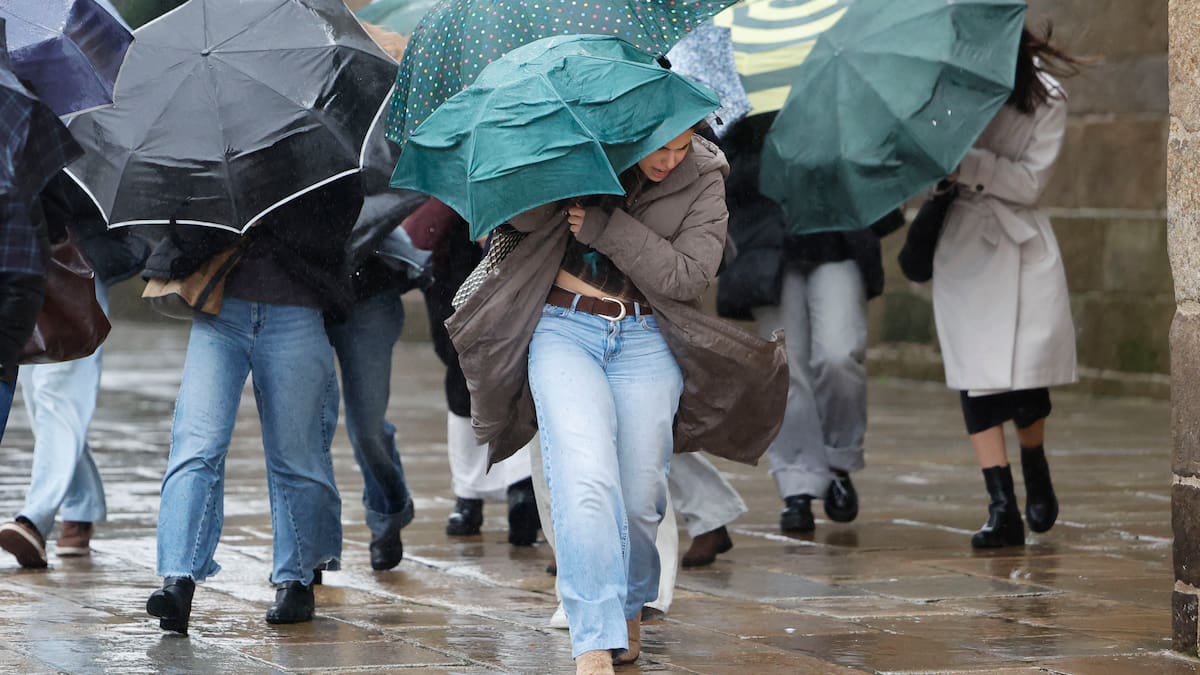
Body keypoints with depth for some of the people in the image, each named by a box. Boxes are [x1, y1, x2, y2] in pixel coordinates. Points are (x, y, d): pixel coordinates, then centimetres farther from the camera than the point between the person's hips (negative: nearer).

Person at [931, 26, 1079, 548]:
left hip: (1023, 246, -1)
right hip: (963, 248, 1)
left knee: (1028, 371, -7)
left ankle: (1036, 477, 23)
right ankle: (1002, 509, -9)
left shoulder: (1044, 100, -8)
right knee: (978, 377, -9)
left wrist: (966, 164, -24)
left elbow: (1029, 182, -12)